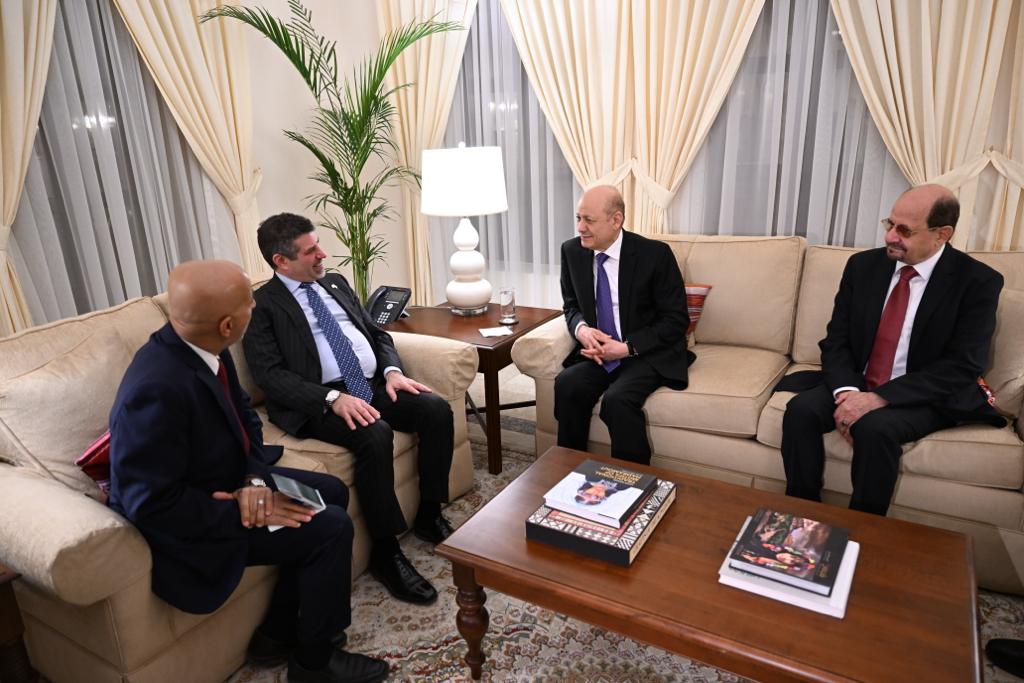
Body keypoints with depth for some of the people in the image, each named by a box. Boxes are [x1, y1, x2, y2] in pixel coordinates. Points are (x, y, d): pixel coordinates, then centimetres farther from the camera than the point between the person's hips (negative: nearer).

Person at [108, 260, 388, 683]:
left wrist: (255, 478, -15)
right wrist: (247, 512, -23)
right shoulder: (157, 390, -35)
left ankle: (280, 633, 19)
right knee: (330, 528, -12)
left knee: (332, 492, 10)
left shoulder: (201, 346, -9)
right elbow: (154, 505, -31)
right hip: (186, 523, -9)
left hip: (229, 481, 9)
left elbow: (243, 416, 2)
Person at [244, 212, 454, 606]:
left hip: (373, 387, 7)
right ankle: (385, 554, -17)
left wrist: (392, 371, -1)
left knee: (437, 409, -15)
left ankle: (429, 516, 1)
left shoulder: (335, 283, 19)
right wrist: (334, 398, -23)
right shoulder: (262, 305, -1)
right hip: (319, 403, -6)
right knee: (375, 435, -33)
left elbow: (377, 334, 20)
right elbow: (270, 374, -11)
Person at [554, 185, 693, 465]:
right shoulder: (572, 251, 0)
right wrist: (581, 328, -10)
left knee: (617, 399, -31)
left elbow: (676, 320, -9)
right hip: (599, 349, 4)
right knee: (567, 384, -25)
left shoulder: (654, 254, -13)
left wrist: (627, 347, -19)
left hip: (649, 354, -4)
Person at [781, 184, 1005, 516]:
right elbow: (836, 340, 0)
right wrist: (846, 391, -19)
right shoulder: (863, 265, 1)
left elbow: (961, 367, -16)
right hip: (856, 383, 4)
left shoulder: (977, 282, -10)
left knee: (874, 428, -33)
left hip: (926, 396, -3)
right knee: (801, 409, -23)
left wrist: (879, 398, -26)